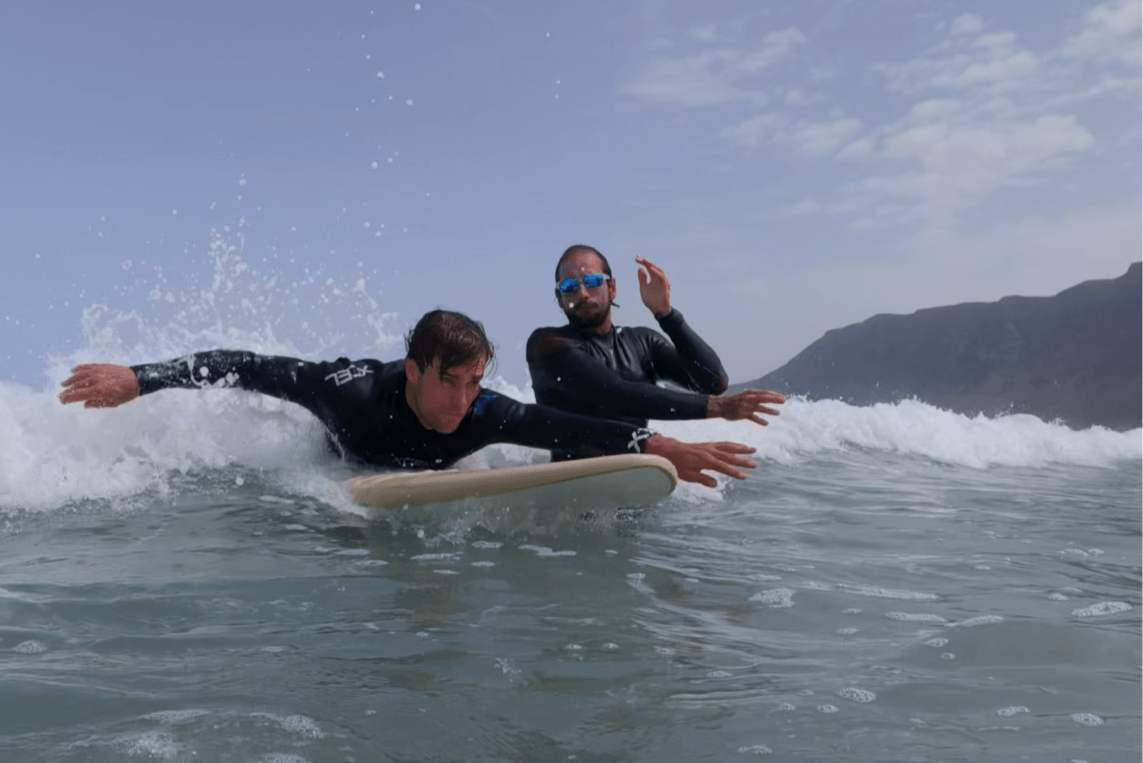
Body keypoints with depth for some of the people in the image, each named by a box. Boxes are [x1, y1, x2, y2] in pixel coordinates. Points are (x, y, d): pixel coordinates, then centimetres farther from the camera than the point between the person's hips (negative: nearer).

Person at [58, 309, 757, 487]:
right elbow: (246, 367, -39)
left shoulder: (484, 415, -37)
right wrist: (138, 379, -43)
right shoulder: (354, 391, -45)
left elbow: (566, 428, -41)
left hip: (418, 480, 3)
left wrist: (661, 446, -53)